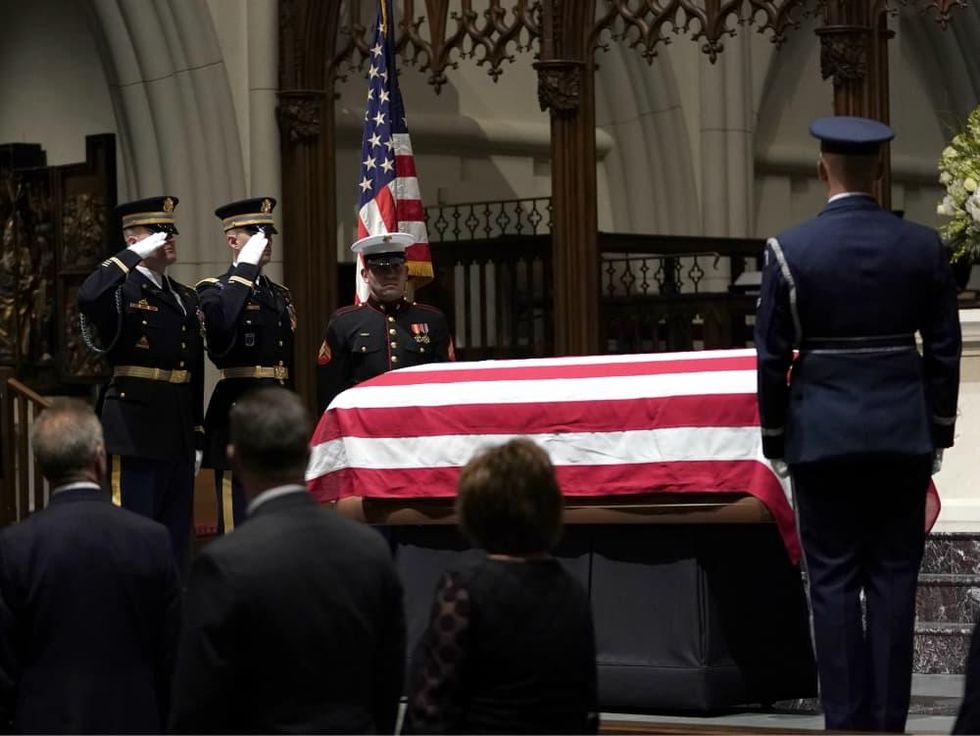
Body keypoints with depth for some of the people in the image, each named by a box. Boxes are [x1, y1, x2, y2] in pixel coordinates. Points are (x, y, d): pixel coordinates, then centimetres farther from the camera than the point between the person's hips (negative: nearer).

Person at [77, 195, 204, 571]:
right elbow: (88, 297, -31)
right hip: (136, 431, -7)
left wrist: (198, 438, 14)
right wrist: (134, 255, -22)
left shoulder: (186, 298, 16)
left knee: (176, 538, 10)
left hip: (179, 431, 7)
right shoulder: (120, 291, -5)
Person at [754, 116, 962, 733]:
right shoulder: (924, 247, -1)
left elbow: (772, 357, -3)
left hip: (823, 433, -1)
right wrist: (938, 430, 13)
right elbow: (944, 350, 3)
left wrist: (775, 438, 8)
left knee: (834, 580, 3)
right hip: (903, 433, 2)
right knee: (894, 577, 6)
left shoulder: (791, 251, -7)